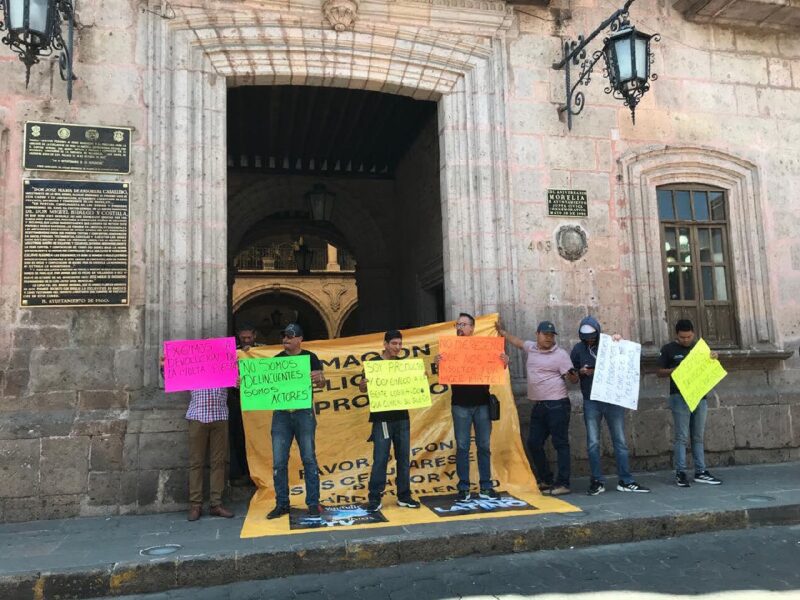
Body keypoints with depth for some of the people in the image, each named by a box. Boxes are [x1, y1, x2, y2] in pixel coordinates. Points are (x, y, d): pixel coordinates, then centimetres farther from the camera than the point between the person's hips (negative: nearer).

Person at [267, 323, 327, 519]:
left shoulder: (310, 357, 2)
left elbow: (321, 382, -6)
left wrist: (319, 378, -30)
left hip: (304, 412, -3)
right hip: (281, 414, 3)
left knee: (309, 459, 1)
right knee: (279, 462, 3)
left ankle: (313, 503, 9)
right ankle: (282, 504, 14)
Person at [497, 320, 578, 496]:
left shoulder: (560, 354, -7)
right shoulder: (532, 348, 10)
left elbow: (573, 379, -11)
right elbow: (518, 342, 31)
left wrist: (572, 374, -32)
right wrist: (502, 332, 34)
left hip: (556, 405, -7)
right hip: (538, 406, 7)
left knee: (561, 444, -2)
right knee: (534, 443, 11)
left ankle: (563, 484, 4)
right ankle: (546, 480, 25)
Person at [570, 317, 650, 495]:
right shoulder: (578, 349, 4)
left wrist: (621, 342, -9)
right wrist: (581, 372, -11)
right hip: (591, 402, 0)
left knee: (620, 441, 5)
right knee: (593, 443, 2)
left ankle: (625, 481, 12)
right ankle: (597, 481, 10)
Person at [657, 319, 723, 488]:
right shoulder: (669, 349, 0)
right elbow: (660, 372, 1)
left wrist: (714, 359, -3)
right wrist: (674, 370, -17)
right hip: (680, 397, -4)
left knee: (698, 436, 9)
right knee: (681, 436, -4)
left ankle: (701, 472, 15)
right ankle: (680, 473, -1)